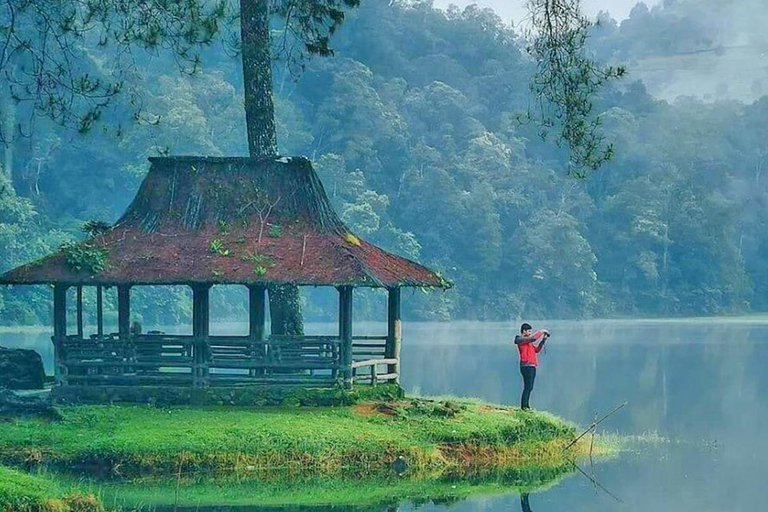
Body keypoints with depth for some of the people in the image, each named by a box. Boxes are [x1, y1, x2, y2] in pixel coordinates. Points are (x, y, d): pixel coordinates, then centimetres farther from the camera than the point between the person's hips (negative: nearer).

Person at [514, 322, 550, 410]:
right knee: (527, 387, -13)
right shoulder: (520, 339, -7)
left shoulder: (528, 341, 22)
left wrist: (543, 340, 15)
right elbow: (533, 338, -21)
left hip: (532, 366, 10)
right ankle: (523, 406, -14)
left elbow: (537, 349, 23)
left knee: (529, 387, 10)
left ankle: (526, 405, 12)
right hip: (526, 366, -10)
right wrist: (541, 332, -7)